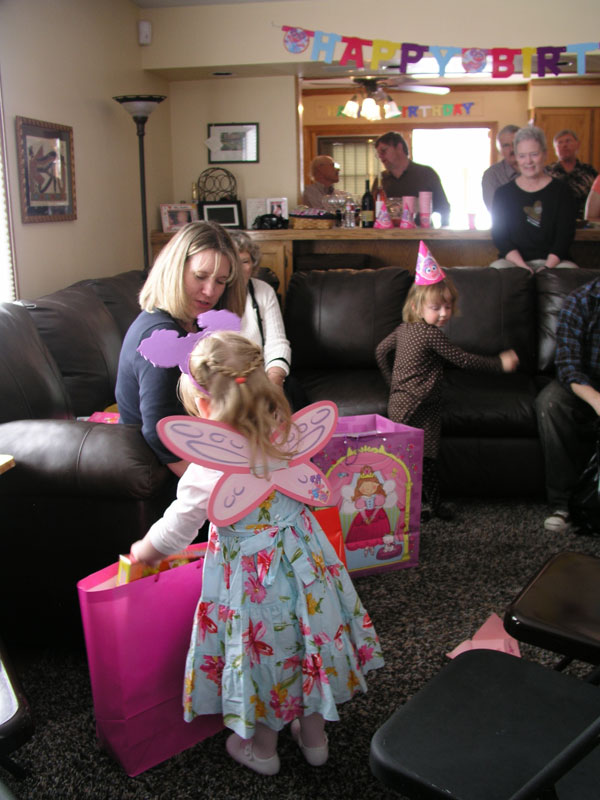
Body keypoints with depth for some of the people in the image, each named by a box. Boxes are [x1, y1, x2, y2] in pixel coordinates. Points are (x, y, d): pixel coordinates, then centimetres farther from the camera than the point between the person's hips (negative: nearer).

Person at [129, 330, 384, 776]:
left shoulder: (208, 470, -26)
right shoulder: (287, 435, -11)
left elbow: (175, 530, -12)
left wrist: (144, 552, 9)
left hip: (251, 577, -5)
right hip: (303, 554, 5)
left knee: (261, 647, 17)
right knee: (307, 640, 23)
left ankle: (262, 747, 41)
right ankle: (314, 735, 44)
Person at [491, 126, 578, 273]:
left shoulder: (561, 190, 7)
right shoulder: (503, 193, 8)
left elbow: (566, 234, 0)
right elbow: (499, 236, 0)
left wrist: (547, 267, -16)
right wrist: (522, 266, -16)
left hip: (553, 260, 0)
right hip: (514, 260, 0)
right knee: (497, 267, -32)